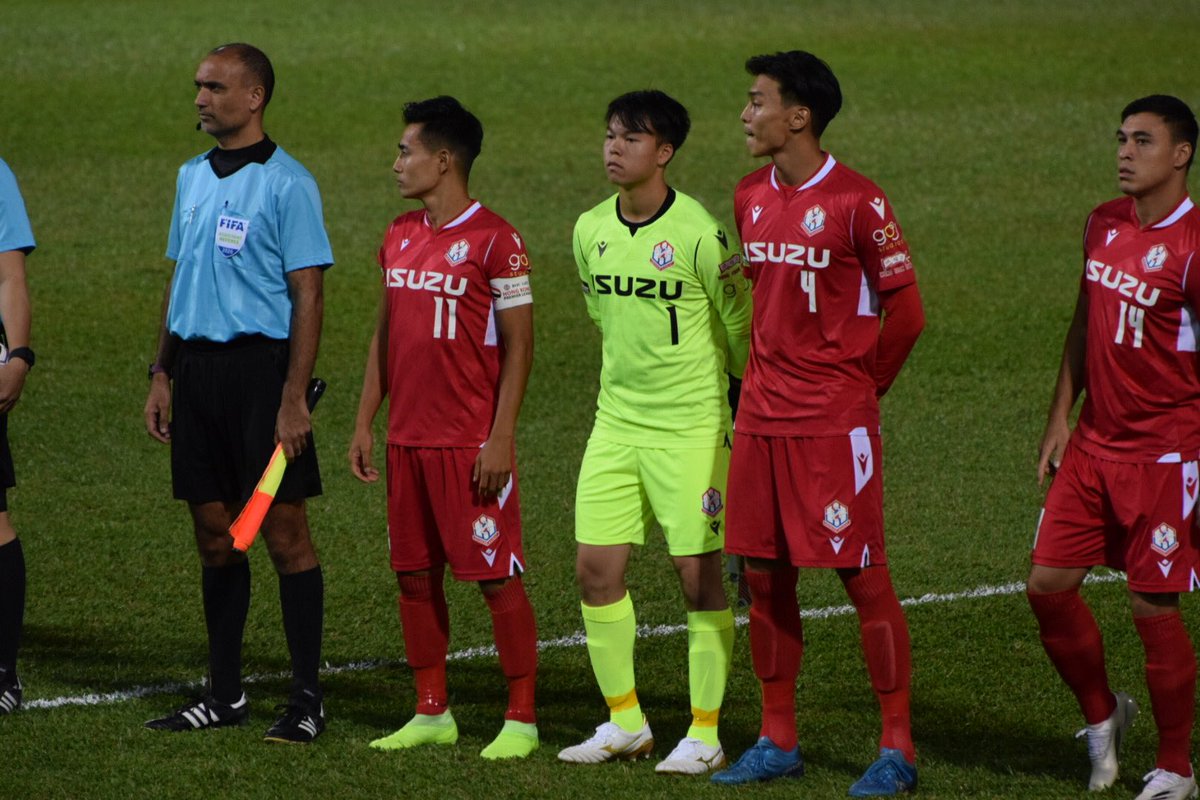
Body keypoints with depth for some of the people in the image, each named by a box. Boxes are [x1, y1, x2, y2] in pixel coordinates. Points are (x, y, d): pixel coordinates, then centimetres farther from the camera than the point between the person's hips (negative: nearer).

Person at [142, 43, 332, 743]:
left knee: (285, 533, -4)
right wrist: (162, 375, 14)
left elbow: (307, 295, -11)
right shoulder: (194, 177, 14)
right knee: (215, 534, 10)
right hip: (196, 368, 7)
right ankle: (225, 693, 17)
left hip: (261, 364, -7)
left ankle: (307, 698, 1)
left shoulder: (286, 183, -8)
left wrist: (294, 398, -16)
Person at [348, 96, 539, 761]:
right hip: (408, 441, 7)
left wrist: (500, 440, -15)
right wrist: (364, 422, 13)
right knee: (414, 575, 9)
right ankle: (431, 713, 18)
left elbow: (517, 345, -11)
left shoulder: (494, 240, -10)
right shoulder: (399, 237, 12)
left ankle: (521, 718, 4)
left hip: (472, 444, -7)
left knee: (496, 577, -3)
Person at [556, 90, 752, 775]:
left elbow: (742, 329, -6)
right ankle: (625, 722, 17)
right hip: (616, 423, 6)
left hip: (691, 427, -6)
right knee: (596, 567, 3)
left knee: (699, 573, -2)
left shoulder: (698, 234, -15)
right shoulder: (592, 231, 5)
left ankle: (705, 734, 6)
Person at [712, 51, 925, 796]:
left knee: (864, 575, -4)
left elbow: (905, 309, -6)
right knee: (765, 576, 9)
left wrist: (859, 386, 1)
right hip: (762, 417, 7)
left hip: (835, 422, -7)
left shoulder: (857, 202, -12)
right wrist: (762, 382, 15)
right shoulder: (751, 197, 9)